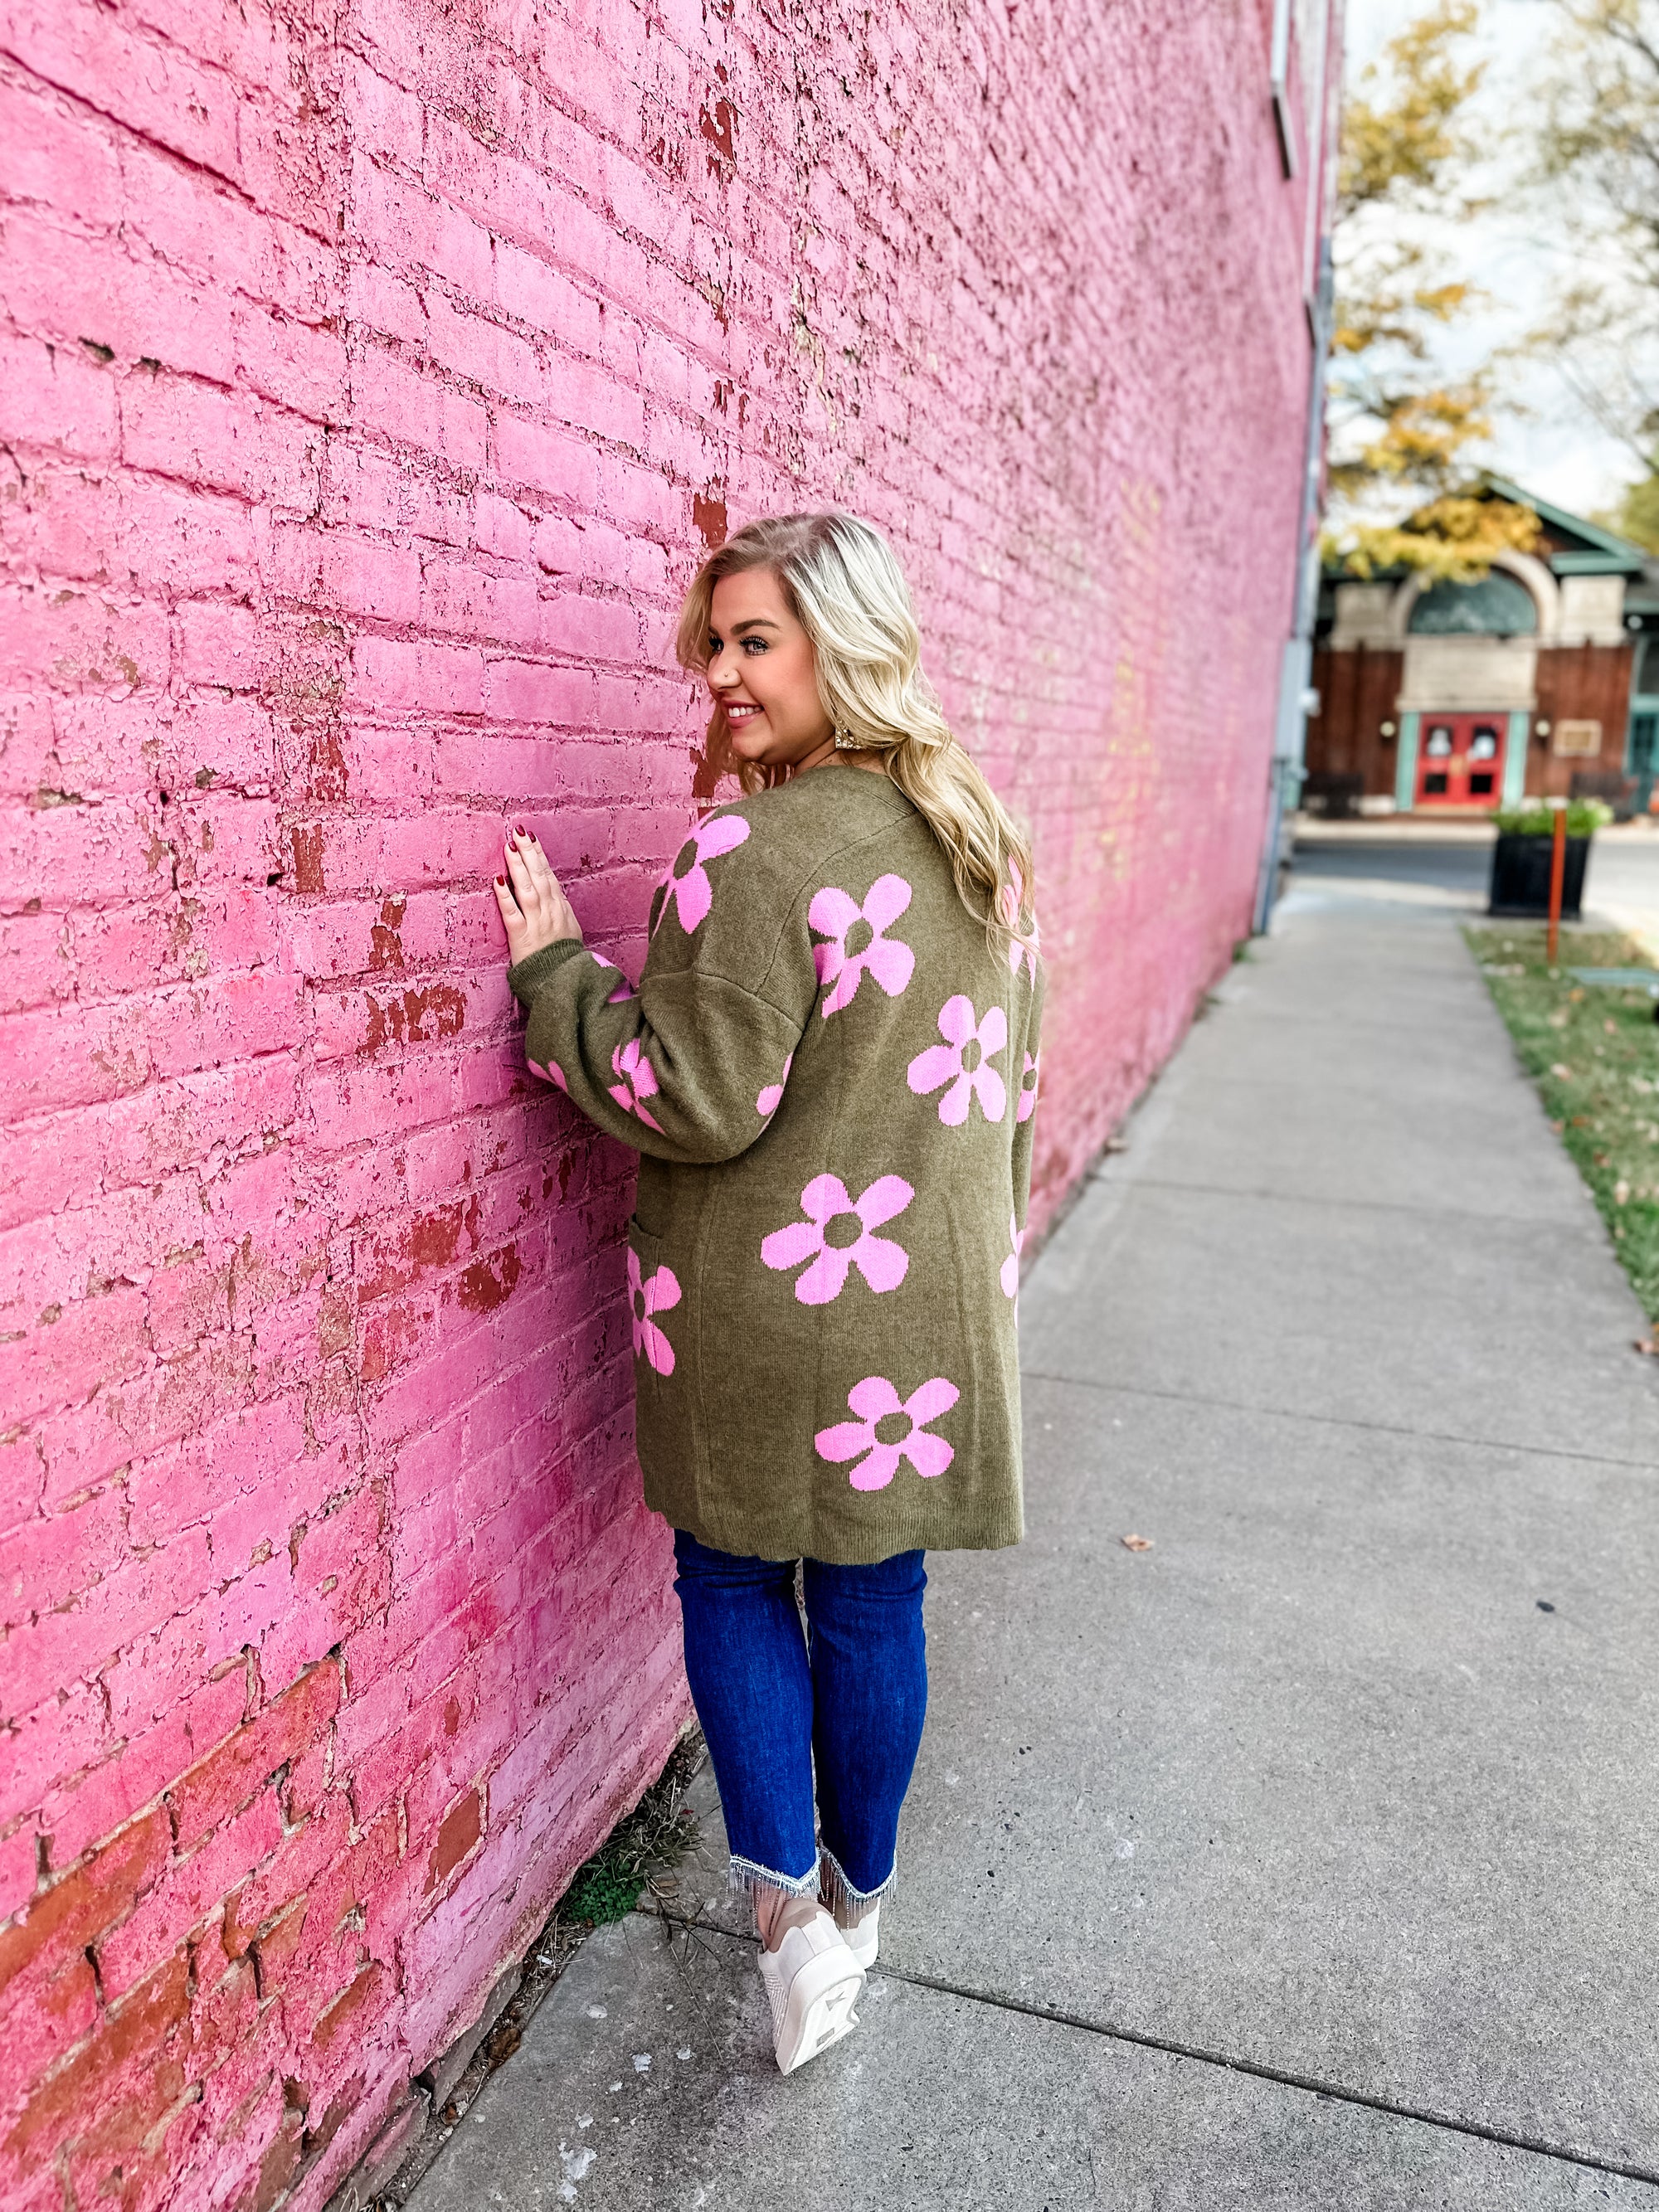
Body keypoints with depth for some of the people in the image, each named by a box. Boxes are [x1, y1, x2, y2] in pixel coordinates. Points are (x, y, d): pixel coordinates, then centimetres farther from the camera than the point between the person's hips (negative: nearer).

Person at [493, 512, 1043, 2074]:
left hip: (767, 1317, -6)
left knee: (734, 1582, 17)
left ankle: (788, 1899, 20)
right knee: (874, 1598, 19)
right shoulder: (984, 843, 5)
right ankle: (859, 1899, 39)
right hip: (933, 1303, 6)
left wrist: (554, 969, -7)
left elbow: (696, 1101, -18)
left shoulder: (753, 858, -20)